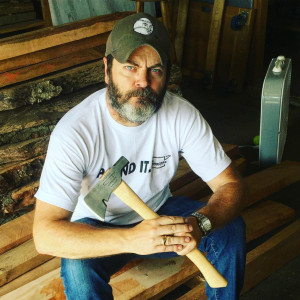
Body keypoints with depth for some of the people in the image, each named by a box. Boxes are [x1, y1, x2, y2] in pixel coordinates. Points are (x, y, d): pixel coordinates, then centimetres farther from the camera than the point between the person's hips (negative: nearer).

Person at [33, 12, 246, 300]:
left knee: (230, 228, -18)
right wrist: (131, 239, -48)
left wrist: (199, 223, -38)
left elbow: (230, 184, -14)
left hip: (159, 212, 4)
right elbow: (44, 235, -33)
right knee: (78, 267, -34)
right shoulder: (74, 131, -29)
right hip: (97, 227, -3)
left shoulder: (182, 115, -18)